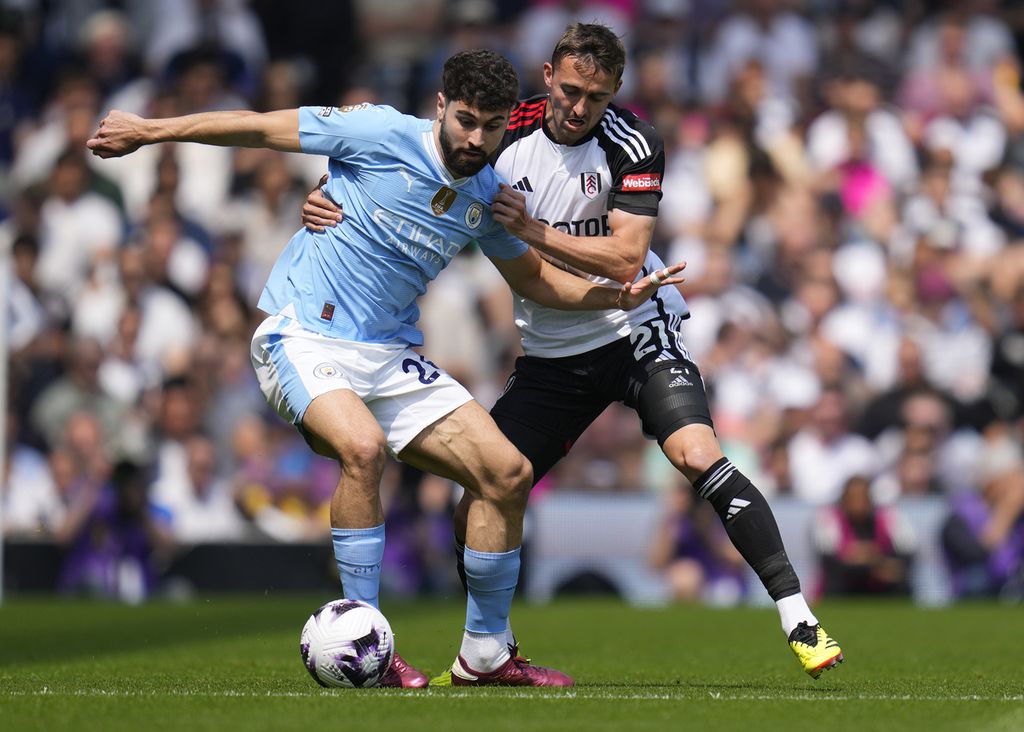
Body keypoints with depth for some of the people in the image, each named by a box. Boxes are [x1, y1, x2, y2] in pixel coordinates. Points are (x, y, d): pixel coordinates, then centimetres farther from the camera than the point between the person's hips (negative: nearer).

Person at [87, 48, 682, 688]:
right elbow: (261, 128, -5)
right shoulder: (382, 133, -13)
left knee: (508, 473, -5)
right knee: (363, 446, -35)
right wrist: (148, 131, -1)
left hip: (392, 356, 6)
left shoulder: (489, 196, 5)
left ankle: (485, 654, 12)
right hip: (303, 339, -6)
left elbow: (532, 277, 23)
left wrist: (615, 296, 7)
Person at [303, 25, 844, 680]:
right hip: (552, 353, 4)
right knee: (477, 506, -3)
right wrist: (333, 205, -16)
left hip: (637, 330, -4)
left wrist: (535, 231, -28)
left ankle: (798, 618, -22)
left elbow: (625, 260, -21)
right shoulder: (507, 134, -5)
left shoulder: (633, 145, -14)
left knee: (699, 455, -26)